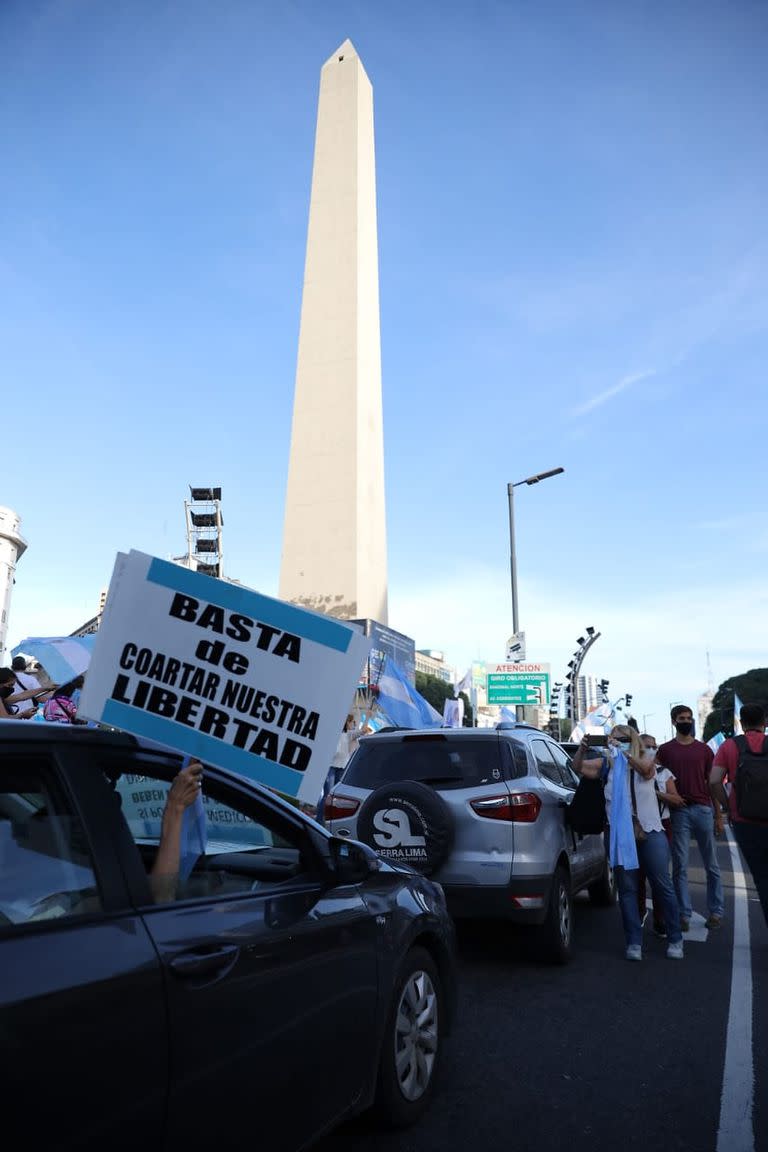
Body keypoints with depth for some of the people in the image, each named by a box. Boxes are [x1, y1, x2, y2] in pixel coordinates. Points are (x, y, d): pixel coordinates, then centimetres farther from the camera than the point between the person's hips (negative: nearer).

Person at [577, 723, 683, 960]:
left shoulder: (646, 760, 3)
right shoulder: (608, 765, 9)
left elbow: (645, 768, -20)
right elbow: (578, 767, 4)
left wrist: (624, 752, -32)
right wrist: (582, 750, -16)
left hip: (650, 831, -2)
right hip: (619, 832, 2)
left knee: (663, 886, 4)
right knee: (627, 889, 3)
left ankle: (675, 940, 17)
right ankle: (634, 943, 9)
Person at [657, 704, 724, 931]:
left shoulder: (704, 750, 10)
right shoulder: (665, 750, 6)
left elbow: (712, 784, 10)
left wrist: (719, 816, 6)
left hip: (704, 809, 1)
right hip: (678, 812, -1)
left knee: (712, 865, 7)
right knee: (680, 867, 1)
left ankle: (715, 911, 18)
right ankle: (684, 914, 7)